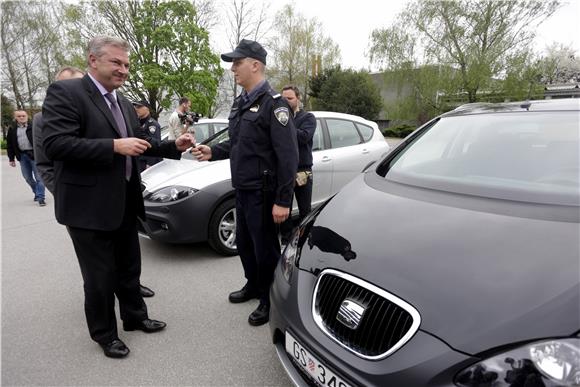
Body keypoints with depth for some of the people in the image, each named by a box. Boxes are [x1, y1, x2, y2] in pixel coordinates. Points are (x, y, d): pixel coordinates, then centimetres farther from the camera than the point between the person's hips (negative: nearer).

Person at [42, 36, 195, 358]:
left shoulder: (124, 103, 12)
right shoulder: (65, 92, -12)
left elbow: (141, 141, 13)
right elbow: (55, 144, -23)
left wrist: (175, 146, -3)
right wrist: (114, 146, -28)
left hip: (125, 203, 7)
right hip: (89, 206, -7)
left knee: (129, 268, 21)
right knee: (100, 276, 9)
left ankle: (135, 316, 40)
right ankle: (104, 334, 29)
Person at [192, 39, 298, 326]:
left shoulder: (273, 103, -14)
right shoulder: (240, 102, 13)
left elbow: (288, 155, -19)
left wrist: (283, 200, -22)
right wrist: (213, 152, 2)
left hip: (262, 191, -8)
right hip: (242, 189, 8)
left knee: (265, 247, 4)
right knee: (243, 241, 19)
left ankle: (270, 301, 22)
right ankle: (253, 284, 40)